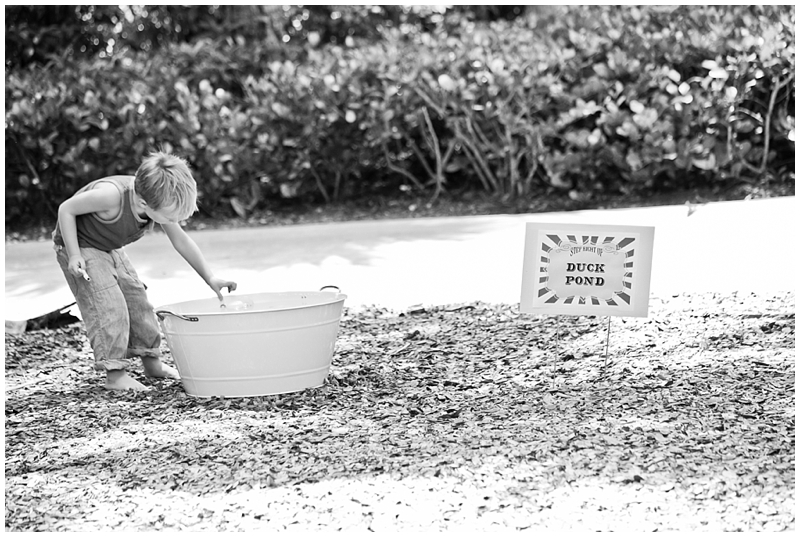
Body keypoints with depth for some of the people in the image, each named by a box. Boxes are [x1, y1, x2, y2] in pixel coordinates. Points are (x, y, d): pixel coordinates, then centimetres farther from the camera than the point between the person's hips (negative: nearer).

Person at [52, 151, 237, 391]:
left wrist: (210, 278, -5)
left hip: (109, 249, 7)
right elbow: (66, 209, -27)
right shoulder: (111, 195, -40)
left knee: (136, 297, 10)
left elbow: (181, 241, -4)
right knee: (108, 305, -17)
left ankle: (152, 362, 25)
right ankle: (115, 374, -13)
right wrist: (74, 255, -30)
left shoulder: (161, 204, -18)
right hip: (79, 246, -7)